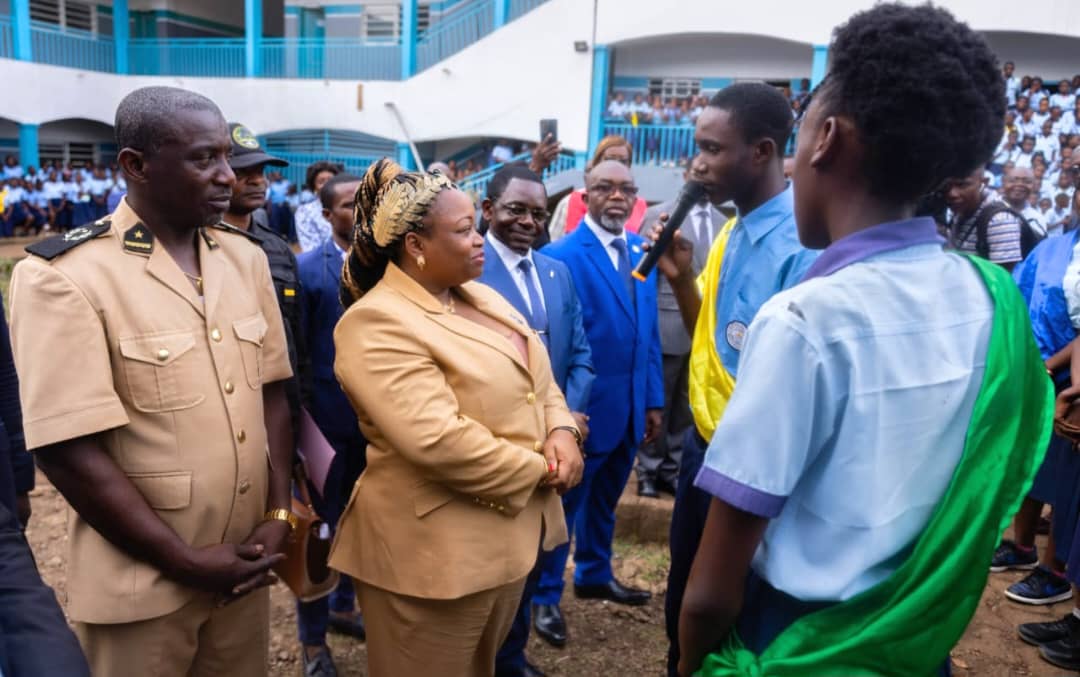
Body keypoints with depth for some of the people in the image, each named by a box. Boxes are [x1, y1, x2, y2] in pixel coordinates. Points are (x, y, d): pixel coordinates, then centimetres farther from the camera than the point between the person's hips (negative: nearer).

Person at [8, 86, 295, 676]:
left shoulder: (246, 259, 3)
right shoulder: (63, 276, -15)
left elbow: (271, 394, 6)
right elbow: (68, 450, -17)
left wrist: (277, 515, -3)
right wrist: (187, 561, -13)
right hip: (144, 585, -5)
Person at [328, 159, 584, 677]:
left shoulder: (481, 297, 9)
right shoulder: (376, 323, -20)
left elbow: (538, 379, 12)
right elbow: (438, 440, -29)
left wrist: (561, 432, -9)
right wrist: (538, 472, -17)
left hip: (510, 532, 8)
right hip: (435, 549, -8)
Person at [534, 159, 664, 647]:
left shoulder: (642, 251, 7)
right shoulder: (561, 255, -14)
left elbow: (649, 331, 10)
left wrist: (654, 398, 9)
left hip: (631, 407, 6)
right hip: (585, 407, -6)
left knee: (604, 500, 23)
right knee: (564, 503, 9)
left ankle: (594, 575, 42)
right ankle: (545, 596, 25)